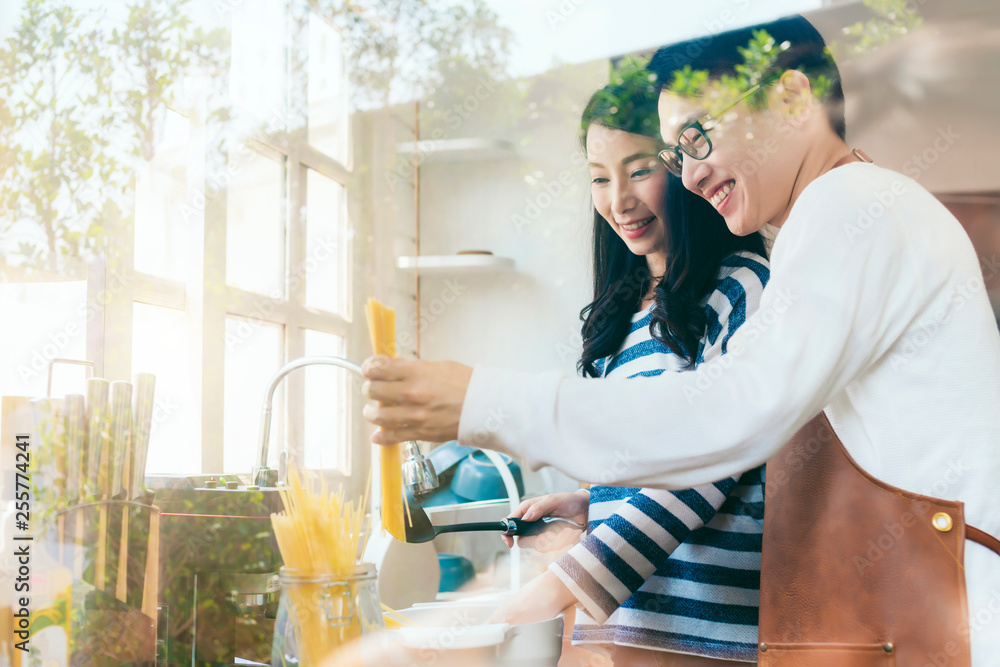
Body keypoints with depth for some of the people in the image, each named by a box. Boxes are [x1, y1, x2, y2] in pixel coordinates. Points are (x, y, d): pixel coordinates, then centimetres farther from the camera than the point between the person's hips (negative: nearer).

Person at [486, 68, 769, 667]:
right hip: (618, 608, 6)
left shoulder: (742, 286, -7)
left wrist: (568, 583, -20)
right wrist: (585, 505, 6)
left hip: (702, 618, -6)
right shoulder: (630, 306, 15)